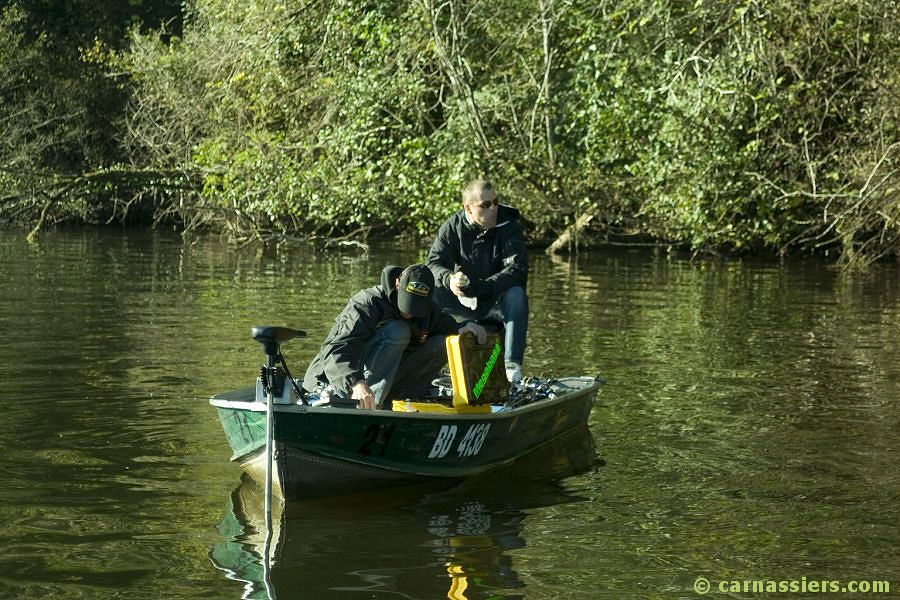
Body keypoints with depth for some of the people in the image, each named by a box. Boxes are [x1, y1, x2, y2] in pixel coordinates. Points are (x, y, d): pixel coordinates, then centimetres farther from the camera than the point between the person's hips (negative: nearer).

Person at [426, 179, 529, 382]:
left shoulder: (509, 227, -10)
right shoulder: (453, 226, -3)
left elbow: (517, 271, -23)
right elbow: (434, 263, -10)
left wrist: (477, 287, -36)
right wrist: (449, 279, -36)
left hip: (496, 301, -2)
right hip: (463, 303, 2)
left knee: (516, 294, -34)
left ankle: (512, 364, -36)